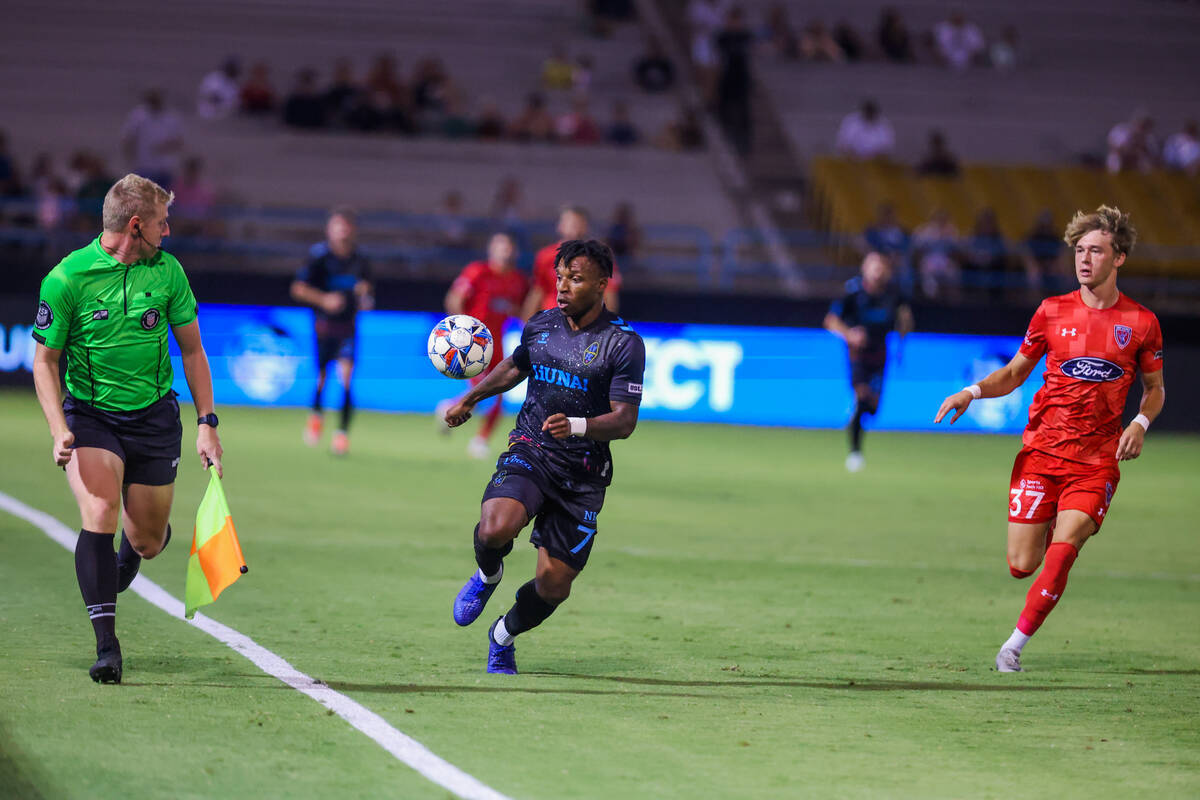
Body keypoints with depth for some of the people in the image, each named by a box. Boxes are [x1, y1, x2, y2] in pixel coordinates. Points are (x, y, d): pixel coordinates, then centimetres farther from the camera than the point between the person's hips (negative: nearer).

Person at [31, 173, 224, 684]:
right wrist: (59, 429, -18)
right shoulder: (66, 278, -12)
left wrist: (206, 422, 2)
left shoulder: (167, 271, -1)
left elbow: (192, 349, 9)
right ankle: (106, 645, -23)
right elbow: (45, 359, -5)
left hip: (154, 416, 3)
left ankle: (132, 548, 47)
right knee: (100, 513, -26)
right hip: (89, 415, -3)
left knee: (148, 541, 6)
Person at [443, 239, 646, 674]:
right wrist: (470, 399, 31)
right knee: (495, 528, -30)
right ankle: (488, 575, 6)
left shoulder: (624, 344, -8)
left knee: (554, 584, -1)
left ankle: (504, 634, 31)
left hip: (583, 474, -2)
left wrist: (576, 426, -30)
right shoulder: (541, 325, 5)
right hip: (529, 452, 2)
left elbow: (624, 420, -13)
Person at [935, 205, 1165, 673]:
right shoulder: (1052, 311, 5)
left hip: (1097, 459, -2)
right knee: (1022, 565, -2)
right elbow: (1015, 372, 14)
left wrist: (1140, 424, -6)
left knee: (1062, 550, -21)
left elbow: (1154, 388, 15)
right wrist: (972, 392, -5)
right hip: (1041, 449, 2)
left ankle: (1016, 643, -9)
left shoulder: (1142, 322, 2)